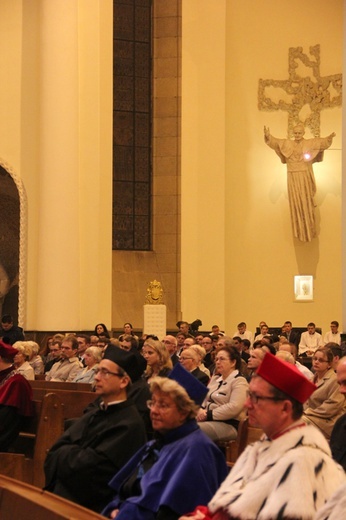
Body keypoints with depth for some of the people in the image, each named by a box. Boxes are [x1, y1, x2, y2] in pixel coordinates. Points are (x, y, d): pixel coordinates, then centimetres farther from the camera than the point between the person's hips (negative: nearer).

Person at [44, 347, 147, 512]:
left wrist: (66, 453, -1)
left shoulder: (129, 424, -13)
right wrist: (74, 454, -11)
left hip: (88, 506, -7)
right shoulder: (96, 413, 13)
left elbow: (88, 467, -17)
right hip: (60, 493, 7)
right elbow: (55, 452, 7)